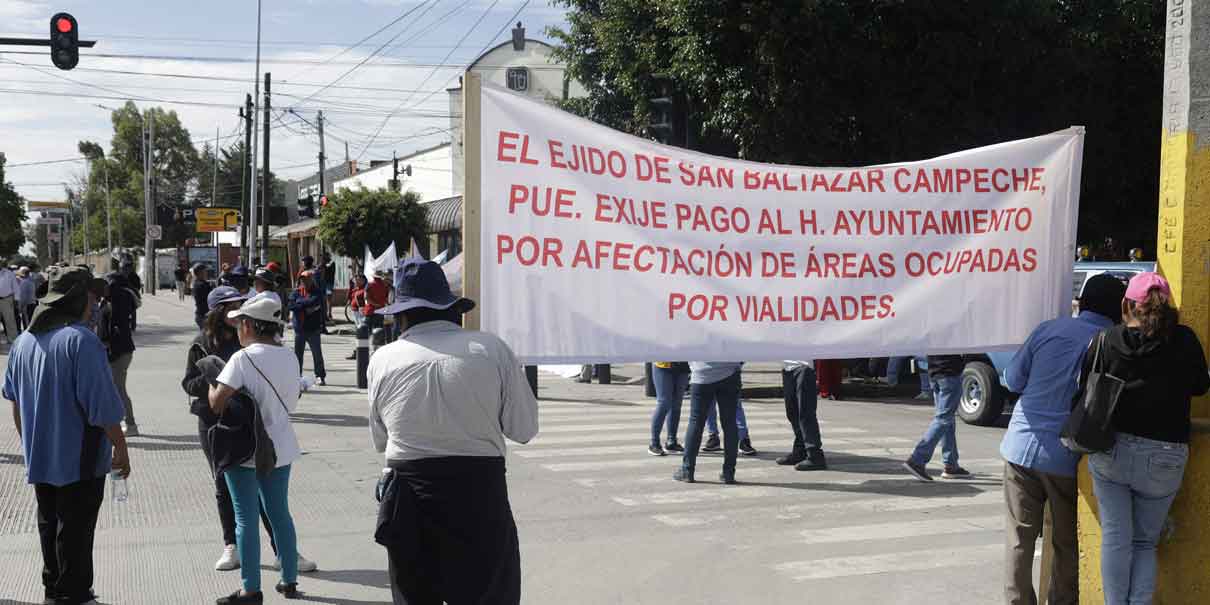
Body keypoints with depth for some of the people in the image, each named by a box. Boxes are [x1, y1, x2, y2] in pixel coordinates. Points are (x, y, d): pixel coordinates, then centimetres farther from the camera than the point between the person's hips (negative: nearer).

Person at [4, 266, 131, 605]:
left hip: (39, 455, 7)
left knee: (49, 523, 19)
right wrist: (119, 446, -13)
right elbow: (102, 404, -22)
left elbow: (14, 398, 15)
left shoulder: (25, 340, 5)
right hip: (80, 456, -7)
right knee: (76, 529, 3)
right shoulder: (81, 340, -20)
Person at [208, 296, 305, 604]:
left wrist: (211, 383, -3)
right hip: (280, 448, 6)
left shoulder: (243, 358, -17)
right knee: (280, 513, 15)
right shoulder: (289, 357, 2)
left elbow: (217, 403, -21)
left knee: (246, 518, 2)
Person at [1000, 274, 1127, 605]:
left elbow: (1013, 380, 5)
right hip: (1067, 456, -1)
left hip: (1022, 445, 2)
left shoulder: (1049, 329, -1)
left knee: (1019, 539, 8)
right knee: (1068, 544, 13)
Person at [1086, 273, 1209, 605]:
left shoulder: (1105, 341, -4)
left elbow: (1085, 391, 0)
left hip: (1110, 451, 0)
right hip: (1164, 456, 0)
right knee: (1145, 542, 13)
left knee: (1115, 537, 7)